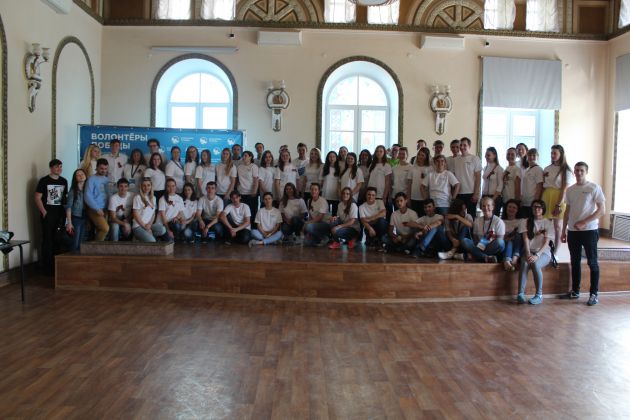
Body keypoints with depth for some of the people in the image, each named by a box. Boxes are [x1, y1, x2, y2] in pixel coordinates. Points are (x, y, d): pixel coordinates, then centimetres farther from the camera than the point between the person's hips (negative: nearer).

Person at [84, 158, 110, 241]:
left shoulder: (106, 180, 13)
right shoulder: (92, 179, -6)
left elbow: (109, 194, 17)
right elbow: (87, 196, -13)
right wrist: (97, 209, -17)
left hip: (104, 210, 6)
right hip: (94, 210, -6)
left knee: (100, 230, 6)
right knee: (105, 228, -20)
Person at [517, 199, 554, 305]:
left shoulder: (548, 223, 6)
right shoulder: (527, 222, 12)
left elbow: (546, 242, -5)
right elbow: (526, 239, -1)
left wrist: (537, 255, -20)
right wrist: (528, 253, -17)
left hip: (543, 252, -2)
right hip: (529, 251, 2)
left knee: (535, 264, -34)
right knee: (524, 263, -32)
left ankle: (539, 295, -24)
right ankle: (520, 294, -36)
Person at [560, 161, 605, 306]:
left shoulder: (594, 188, -5)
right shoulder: (570, 190, 10)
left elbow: (602, 210, -9)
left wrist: (583, 222, -16)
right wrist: (563, 231, 11)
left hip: (589, 230, -5)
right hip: (572, 231, 5)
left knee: (592, 262, 1)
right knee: (575, 262, 11)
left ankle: (594, 294, 8)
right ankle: (575, 291, 20)